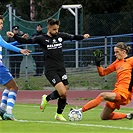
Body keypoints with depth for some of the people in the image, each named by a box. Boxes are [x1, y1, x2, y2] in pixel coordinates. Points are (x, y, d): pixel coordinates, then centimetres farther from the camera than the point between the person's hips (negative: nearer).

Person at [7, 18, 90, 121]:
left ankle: (59, 114, 24)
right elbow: (26, 41, -8)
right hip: (50, 70, -5)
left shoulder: (61, 36, 7)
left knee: (64, 95, 3)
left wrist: (83, 36, -2)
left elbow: (74, 37, 16)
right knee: (62, 92, -18)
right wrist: (14, 36, -19)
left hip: (61, 69, 5)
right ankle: (47, 98, 11)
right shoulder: (42, 38, -4)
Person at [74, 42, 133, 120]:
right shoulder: (117, 63, 19)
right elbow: (103, 73, 21)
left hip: (124, 93, -9)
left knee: (103, 95, -29)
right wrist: (98, 63, 5)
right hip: (117, 91, 9)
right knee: (104, 117, 8)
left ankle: (81, 110, -31)